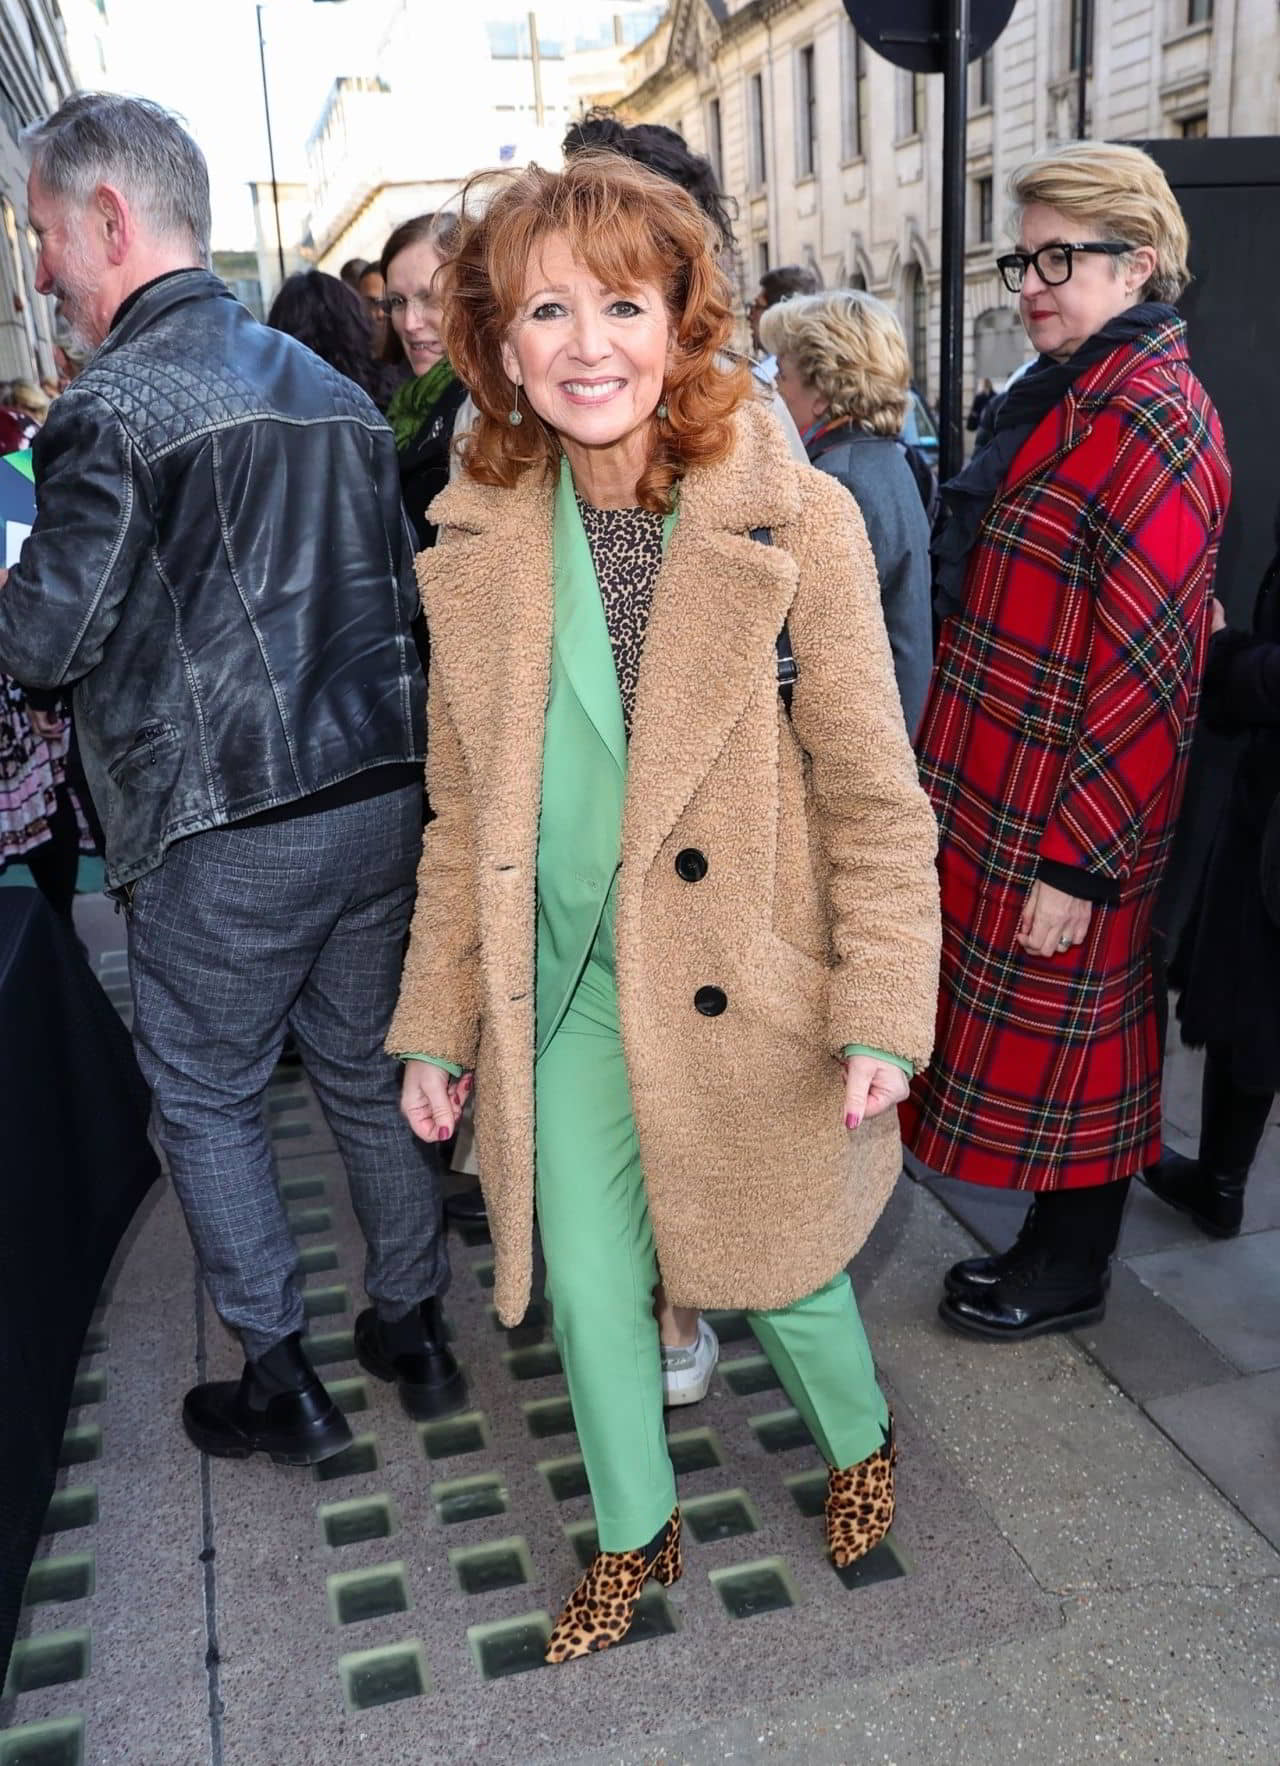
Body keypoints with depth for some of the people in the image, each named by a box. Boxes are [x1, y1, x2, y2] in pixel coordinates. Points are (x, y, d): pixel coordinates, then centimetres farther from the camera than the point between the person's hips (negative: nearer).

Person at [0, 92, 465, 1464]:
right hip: (378, 796, 7)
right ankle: (411, 1327, 33)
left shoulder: (113, 405, -11)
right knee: (365, 1068, 18)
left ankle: (280, 1387, 21)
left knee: (204, 1098, 11)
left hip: (224, 834, -7)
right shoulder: (333, 389, 12)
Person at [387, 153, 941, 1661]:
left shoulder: (797, 521, -13)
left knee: (774, 1273, 15)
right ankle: (633, 1538, 44)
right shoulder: (477, 549, -1)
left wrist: (882, 1013, -11)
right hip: (564, 1000, 3)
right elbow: (465, 816, 5)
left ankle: (861, 1441, 51)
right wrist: (438, 1024, 7)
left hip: (740, 993, -3)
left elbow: (871, 789, -9)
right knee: (588, 1291, 14)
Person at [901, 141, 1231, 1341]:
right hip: (992, 805, 9)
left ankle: (1067, 1276, 28)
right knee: (1019, 1034, 19)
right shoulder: (1058, 398, 13)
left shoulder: (1152, 420, -17)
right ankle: (1050, 1242, 37)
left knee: (1062, 1041, 7)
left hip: (1059, 829, -9)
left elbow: (1150, 668, -22)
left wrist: (1078, 859, -21)